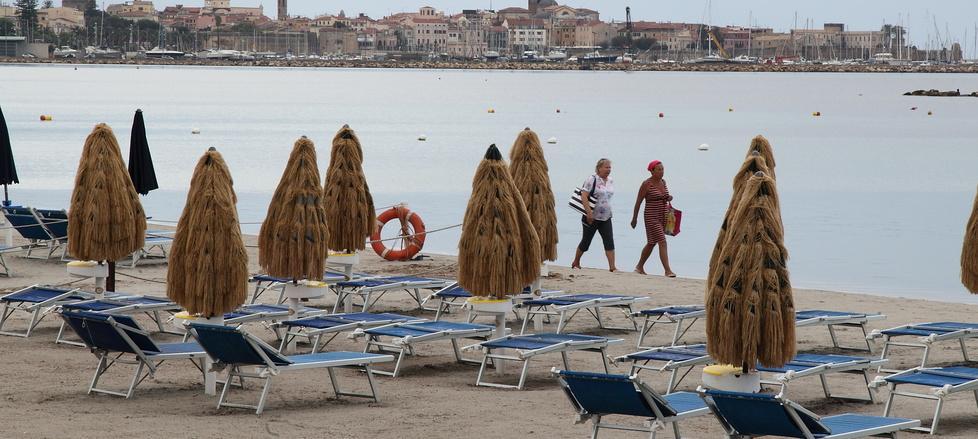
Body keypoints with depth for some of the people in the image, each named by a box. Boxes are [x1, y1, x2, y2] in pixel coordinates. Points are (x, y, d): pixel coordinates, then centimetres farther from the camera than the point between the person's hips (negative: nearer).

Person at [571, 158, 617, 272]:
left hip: (606, 217, 5)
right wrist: (589, 212, -24)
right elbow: (584, 196, -19)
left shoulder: (610, 182, 9)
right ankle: (576, 262, 27)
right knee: (586, 241, 7)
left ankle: (612, 267, -12)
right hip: (592, 217, -5)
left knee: (609, 241, -8)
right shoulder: (592, 180, -13)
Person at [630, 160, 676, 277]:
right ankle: (667, 270, -17)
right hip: (652, 217, -8)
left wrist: (669, 198, 0)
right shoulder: (647, 184, -11)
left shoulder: (663, 182, 9)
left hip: (663, 217, 8)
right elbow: (638, 202, -7)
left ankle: (640, 267, 30)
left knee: (652, 243, 16)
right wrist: (634, 218, -5)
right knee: (662, 242, -15)